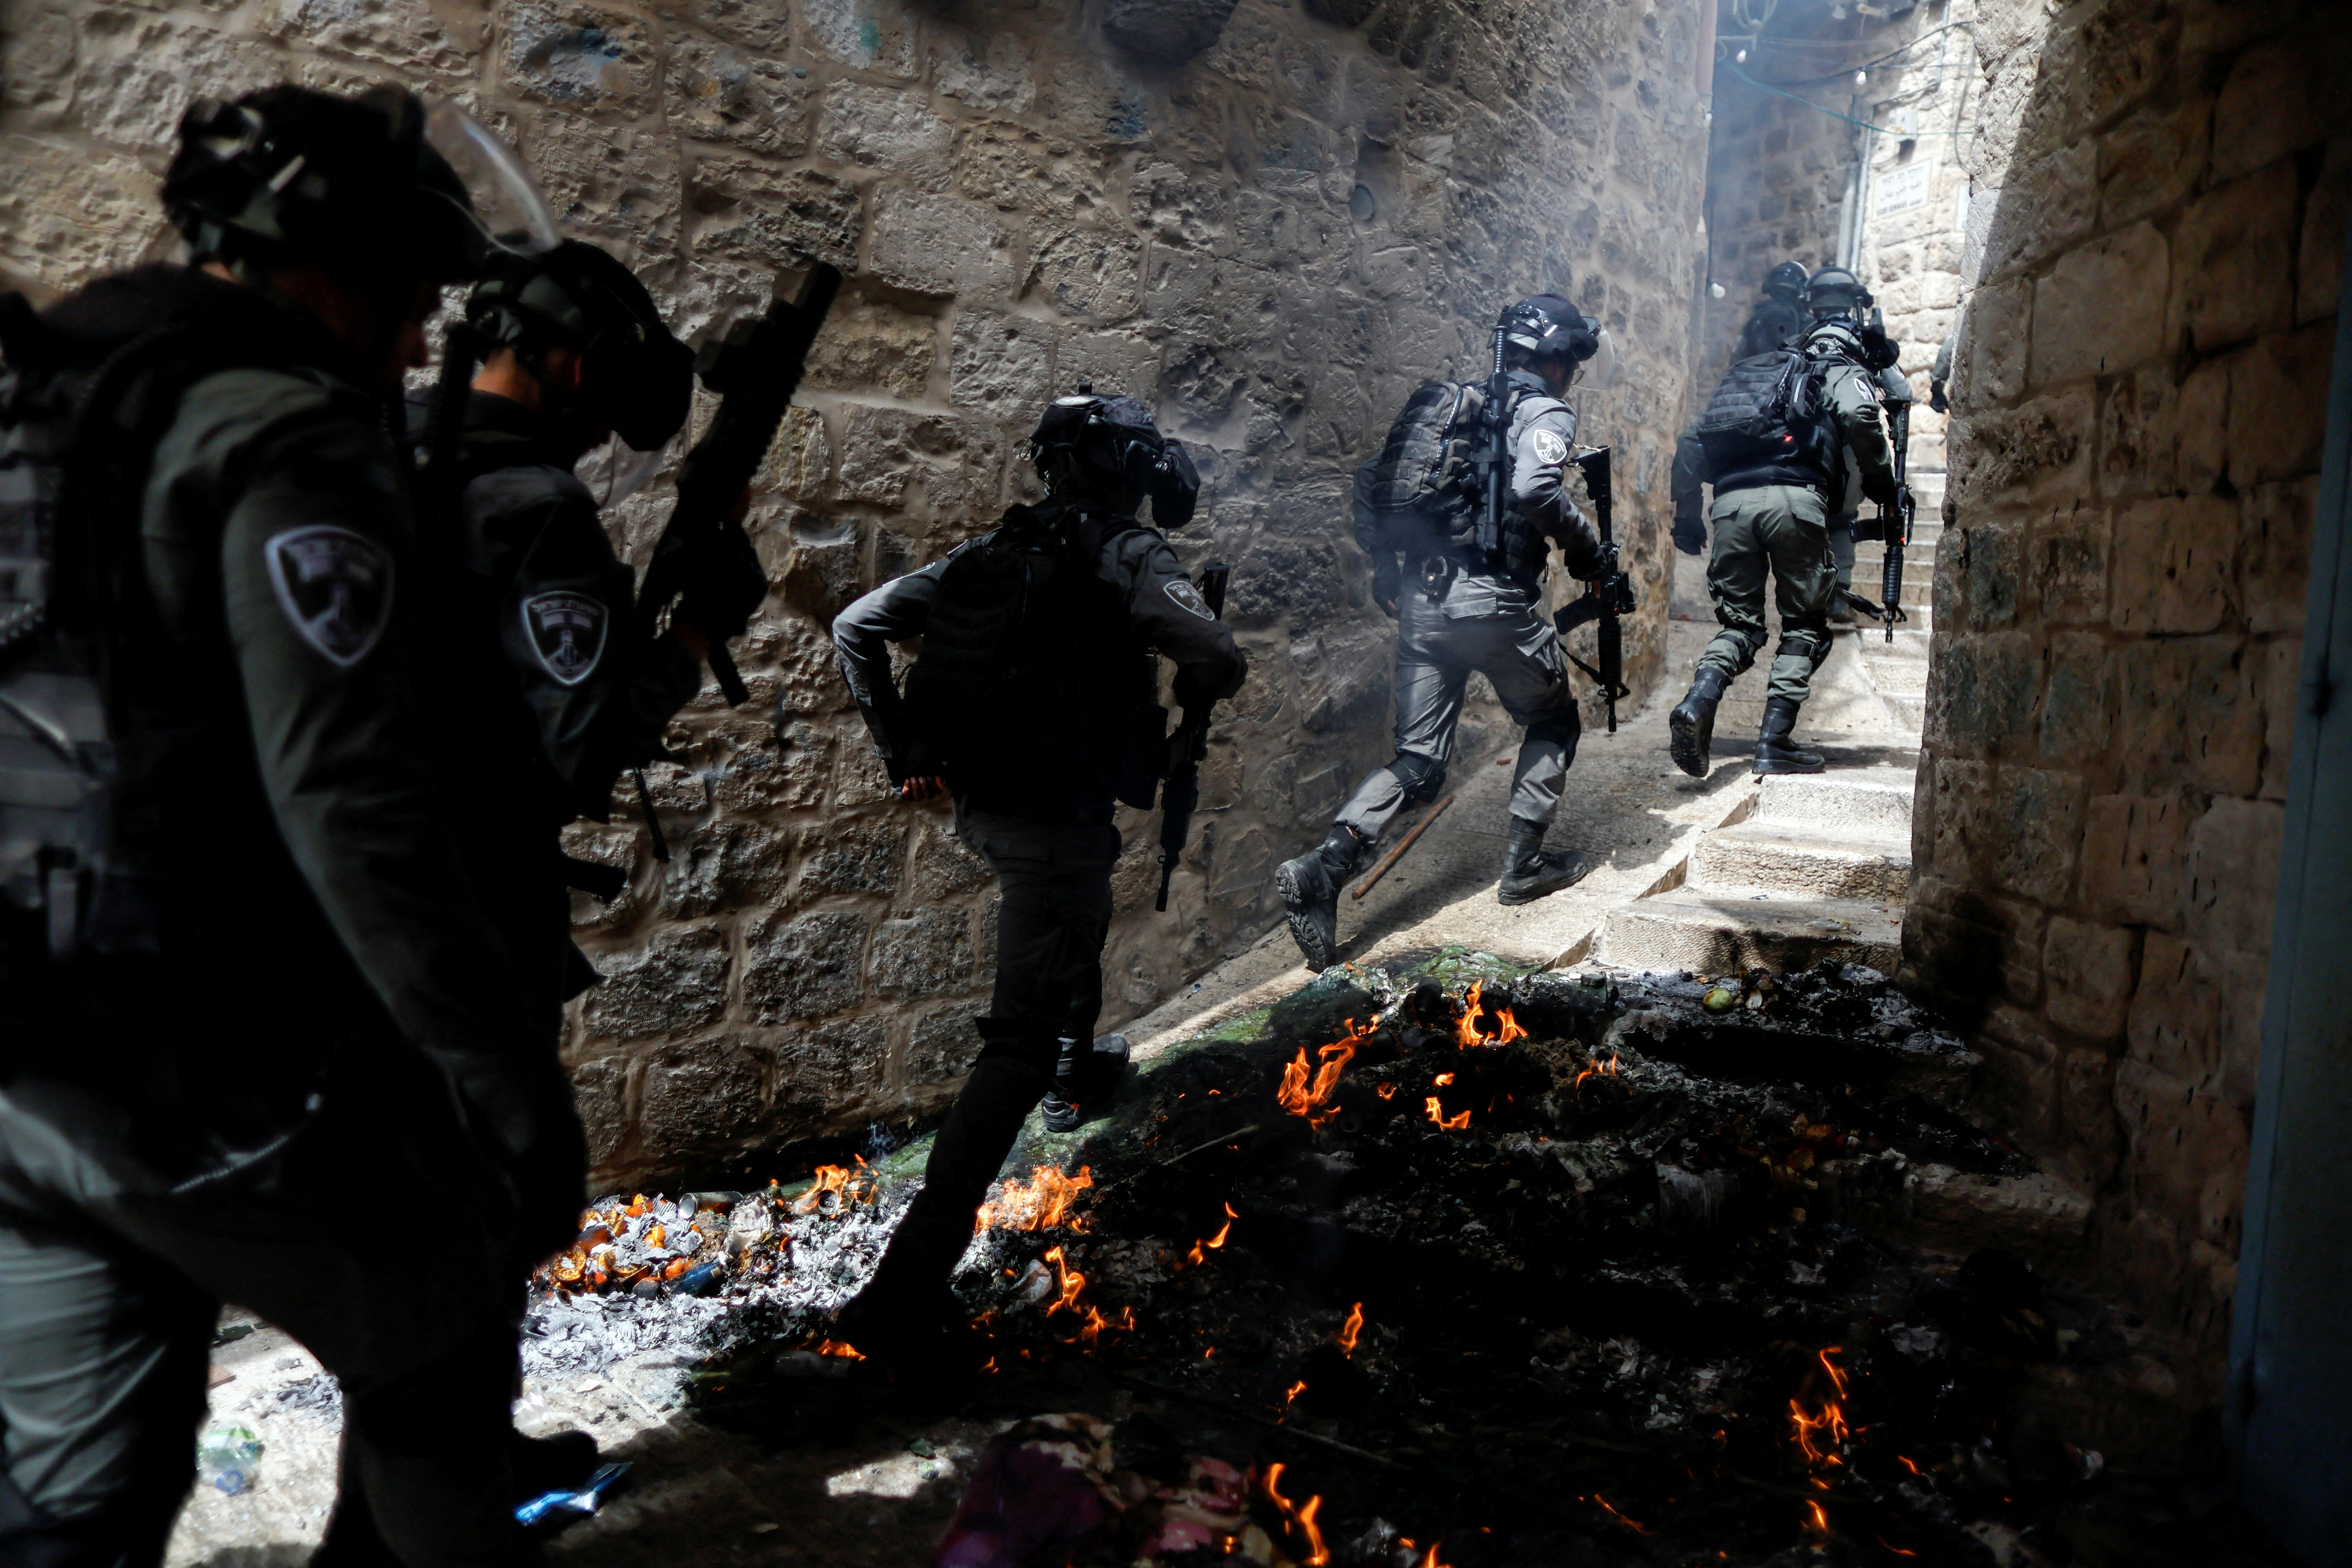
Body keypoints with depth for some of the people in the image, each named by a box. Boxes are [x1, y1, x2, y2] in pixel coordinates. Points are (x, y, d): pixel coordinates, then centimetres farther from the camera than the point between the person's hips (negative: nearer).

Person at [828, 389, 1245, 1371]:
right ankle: (908, 1284, -12)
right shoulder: (1127, 560, -9)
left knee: (1080, 921, 38)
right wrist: (1182, 704, 2)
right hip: (1059, 822, -8)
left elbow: (855, 628, 7)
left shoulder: (990, 553, 9)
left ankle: (1075, 1061, 61)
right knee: (1019, 1046, -6)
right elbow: (1219, 661, -22)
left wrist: (899, 751, 11)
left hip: (981, 806, 8)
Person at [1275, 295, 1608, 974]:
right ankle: (1524, 863, 18)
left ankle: (1324, 866, -13)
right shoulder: (1545, 413, -1)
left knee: (1417, 761, 7)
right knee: (1553, 722, 20)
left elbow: (1371, 480, 18)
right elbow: (1534, 489, -22)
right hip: (1495, 600, -6)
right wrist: (1587, 549, -7)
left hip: (1420, 603, 6)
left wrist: (1383, 565, 25)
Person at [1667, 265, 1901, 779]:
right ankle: (1775, 742, -1)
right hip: (1793, 498, -4)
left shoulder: (1755, 370, 31)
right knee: (1805, 624, 8)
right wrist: (1884, 486, 3)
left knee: (1740, 621, 12)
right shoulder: (1844, 371, 14)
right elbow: (1859, 417, -8)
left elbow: (1701, 441, 25)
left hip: (1731, 499, 4)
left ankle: (1699, 699, -16)